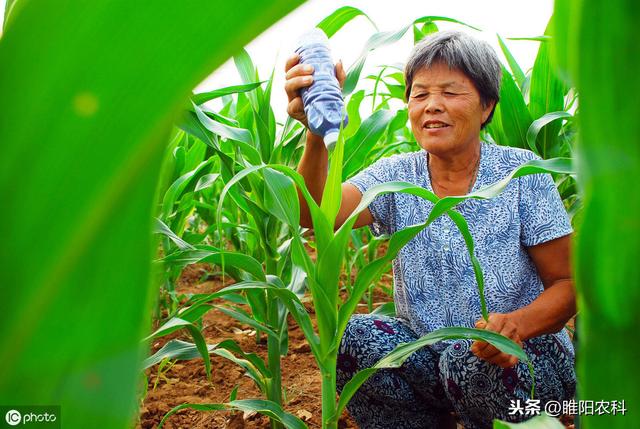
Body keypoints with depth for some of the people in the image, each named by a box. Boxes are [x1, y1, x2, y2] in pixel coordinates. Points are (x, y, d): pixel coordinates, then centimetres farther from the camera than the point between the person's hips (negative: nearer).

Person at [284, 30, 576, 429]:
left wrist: (517, 325, -27)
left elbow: (568, 283, -6)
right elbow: (316, 214, -22)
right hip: (426, 354, 2)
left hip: (525, 355, -2)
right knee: (353, 338, -22)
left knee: (470, 360, -33)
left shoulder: (521, 172, -7)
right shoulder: (396, 177, -3)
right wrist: (318, 134, -42)